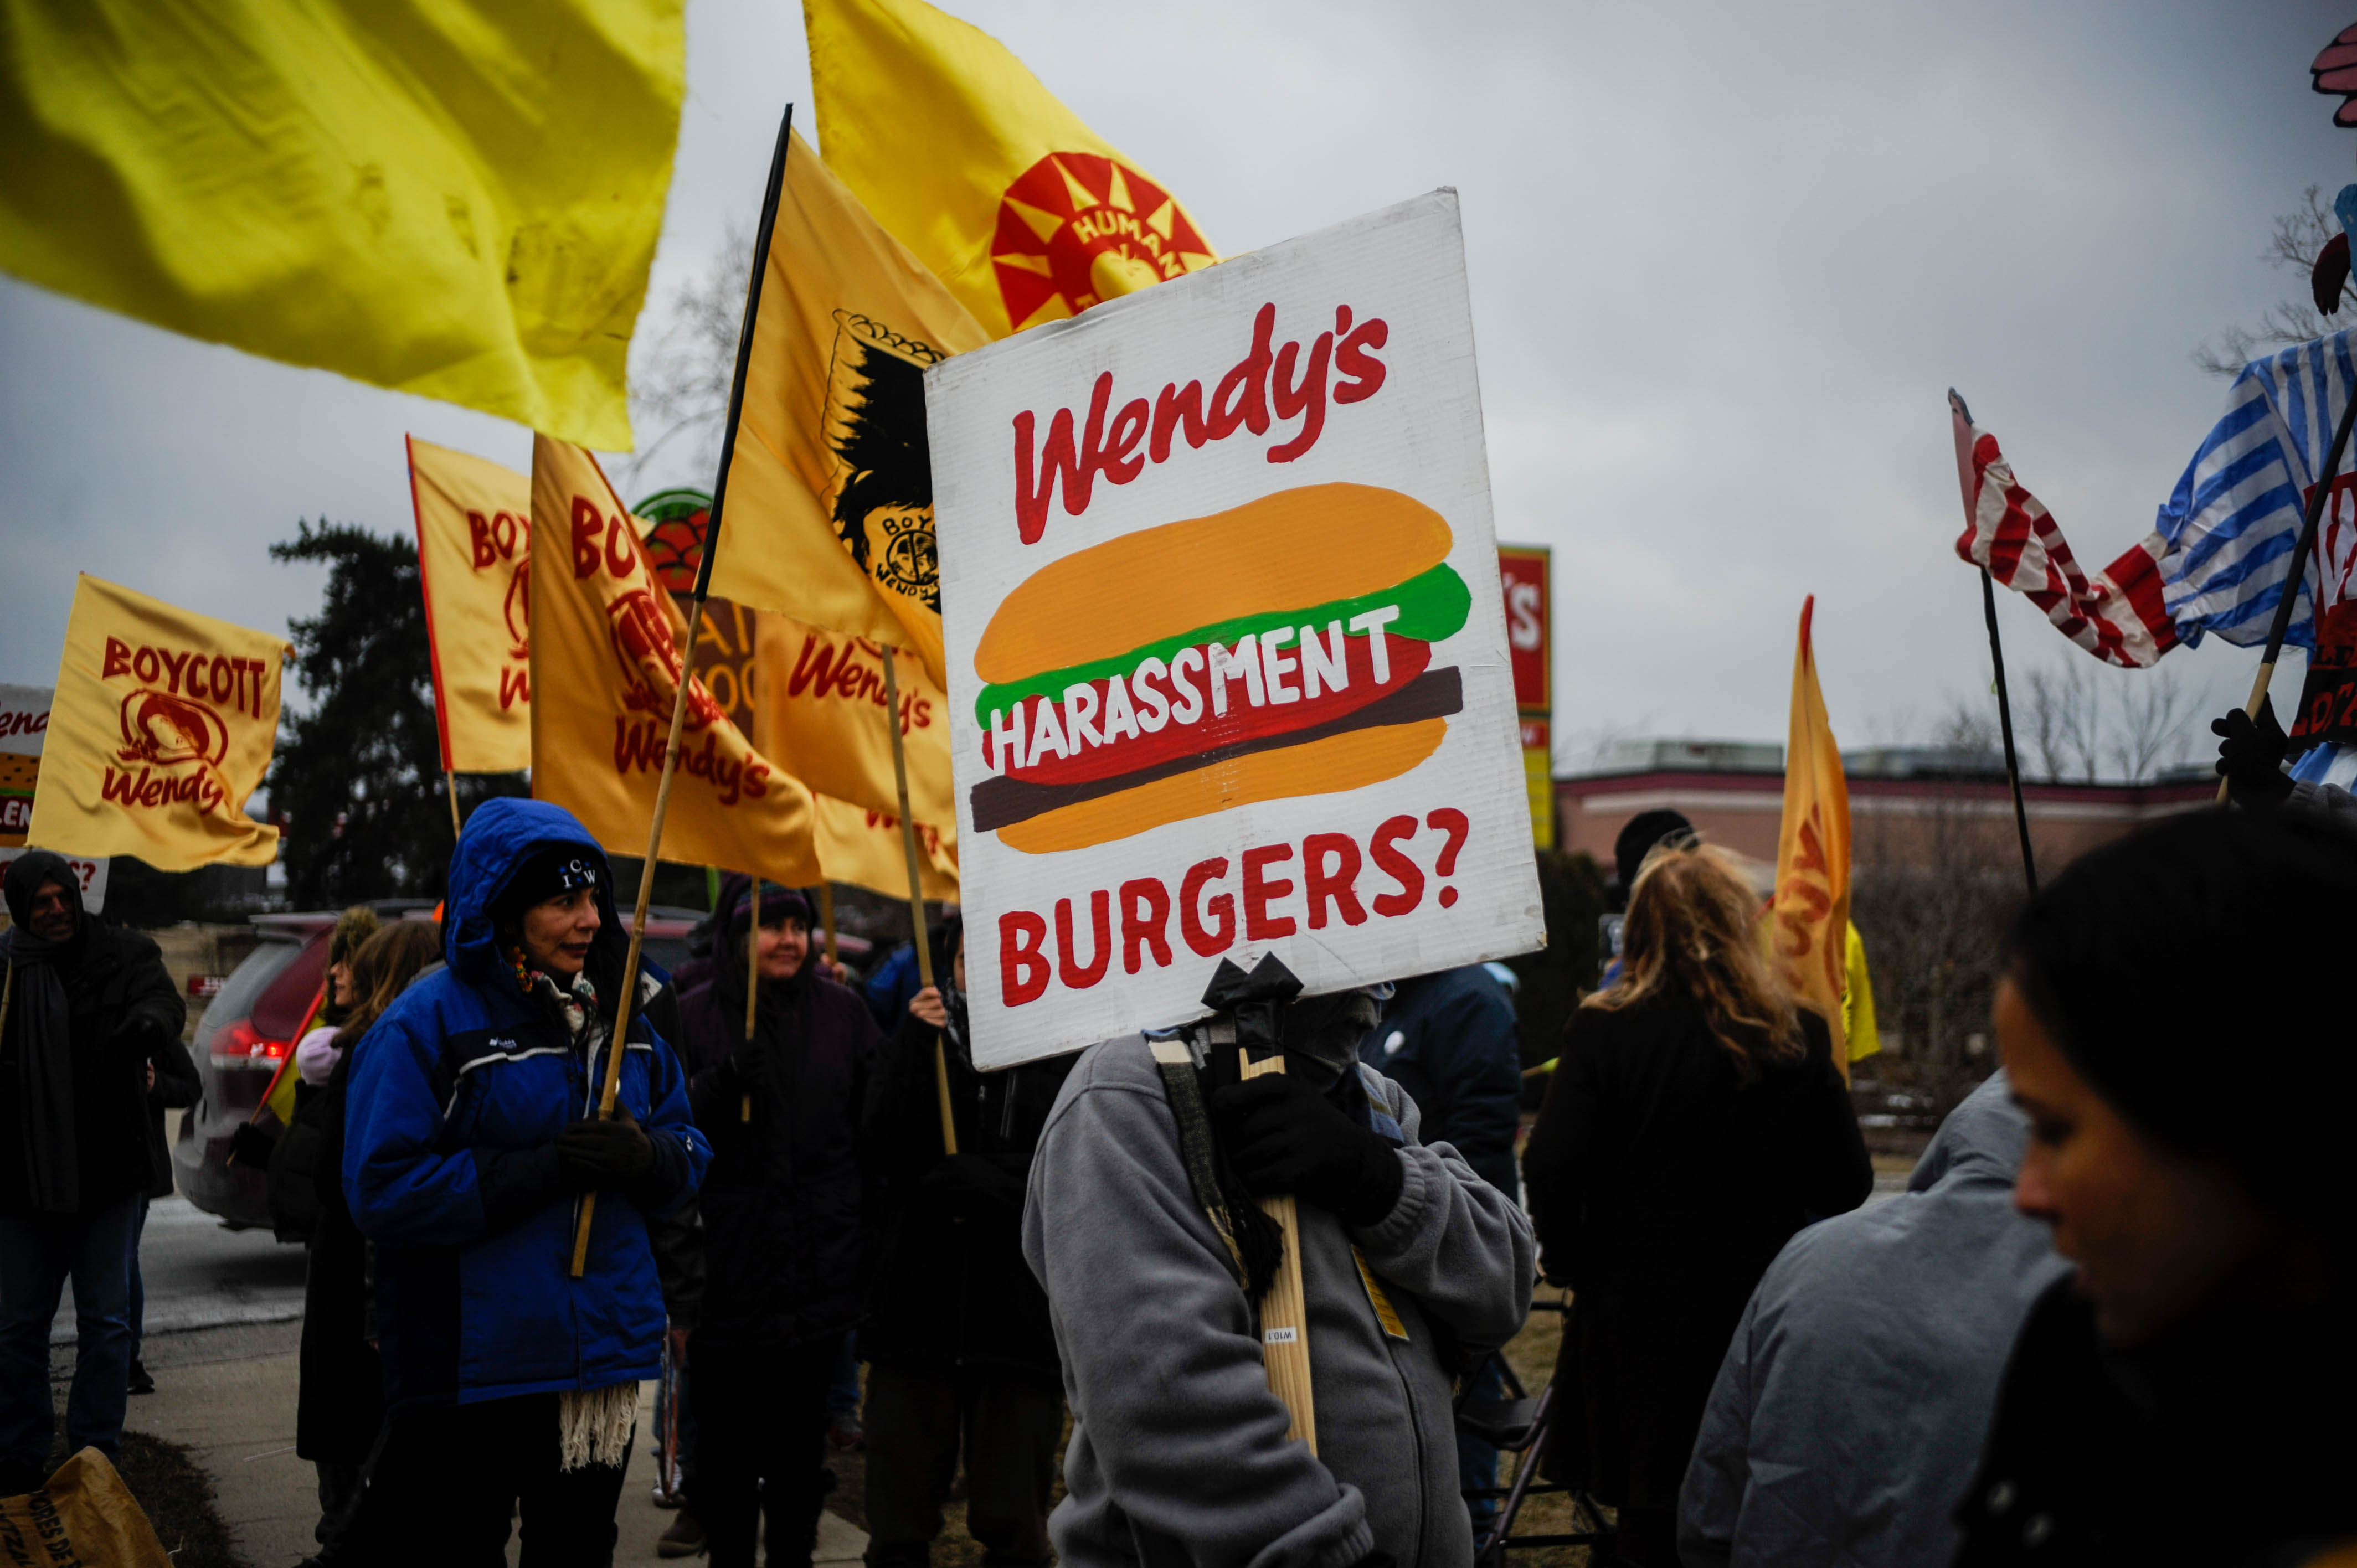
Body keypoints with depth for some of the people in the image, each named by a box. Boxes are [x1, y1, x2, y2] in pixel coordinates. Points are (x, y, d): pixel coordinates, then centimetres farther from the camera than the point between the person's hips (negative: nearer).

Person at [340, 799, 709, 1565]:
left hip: (604, 1358, 6)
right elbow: (383, 1191, -19)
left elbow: (688, 1151, 10)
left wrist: (645, 1157, -14)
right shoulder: (428, 1022, -11)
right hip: (468, 1378, -6)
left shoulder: (619, 1014, 8)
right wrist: (541, 1171, -23)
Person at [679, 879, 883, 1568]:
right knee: (726, 1434, 3)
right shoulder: (695, 1015, -1)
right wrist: (720, 1085, -21)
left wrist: (860, 1216, 5)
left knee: (802, 1431, 11)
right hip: (727, 1264, -2)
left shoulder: (843, 1011, 6)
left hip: (818, 1261, 2)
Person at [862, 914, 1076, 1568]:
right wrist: (917, 1046, -10)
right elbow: (884, 1158, -3)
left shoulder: (1060, 1053, 3)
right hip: (917, 1310, 2)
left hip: (1021, 1315, -2)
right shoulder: (918, 1042, 10)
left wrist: (991, 1179, -14)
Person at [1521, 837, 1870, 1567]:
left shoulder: (1604, 1031, -10)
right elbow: (1849, 1183, -2)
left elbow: (1550, 1173, -14)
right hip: (1766, 1313, 1)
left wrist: (1571, 1263, 3)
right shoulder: (1799, 1038, -5)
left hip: (1638, 1315, -1)